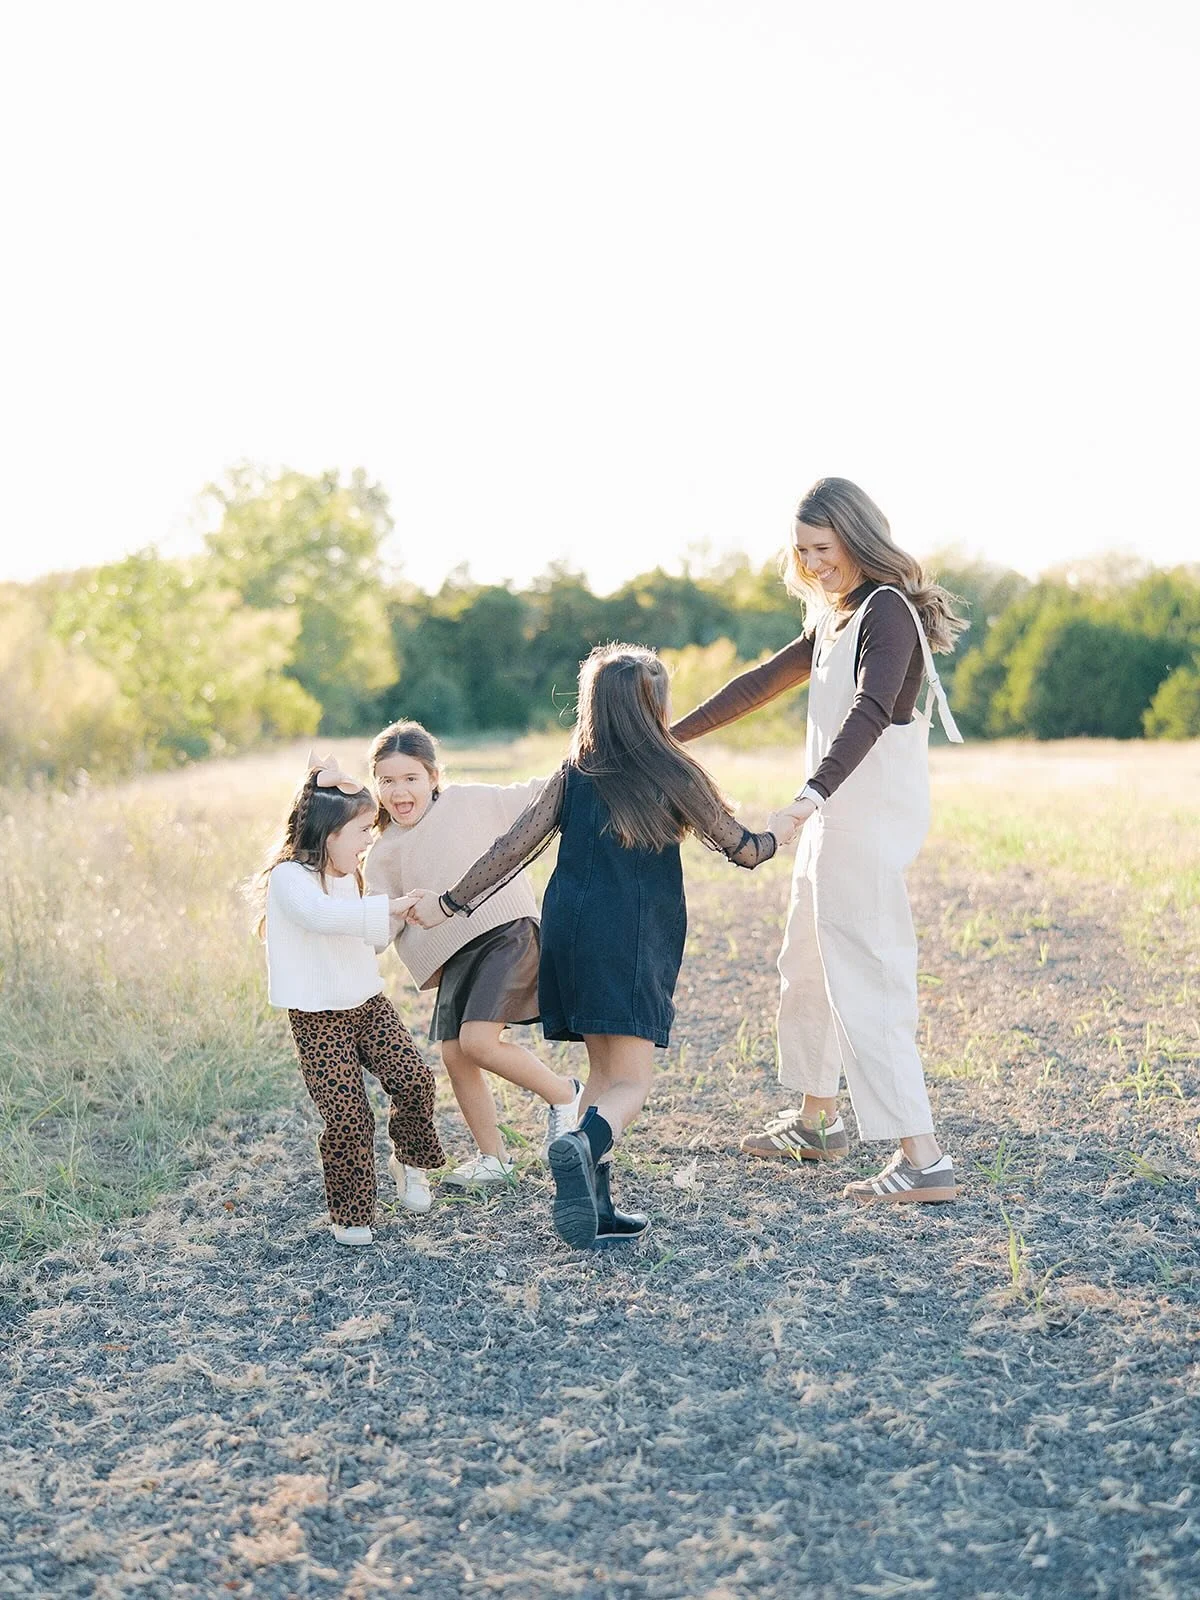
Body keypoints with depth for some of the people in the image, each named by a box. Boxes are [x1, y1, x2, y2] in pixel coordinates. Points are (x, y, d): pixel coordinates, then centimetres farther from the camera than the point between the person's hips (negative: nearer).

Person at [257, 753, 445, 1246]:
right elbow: (321, 915, -36)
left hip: (368, 1004, 7)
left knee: (413, 1079, -12)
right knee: (347, 1115, -12)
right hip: (318, 1020, -7)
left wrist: (395, 918, 10)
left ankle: (408, 1160, 15)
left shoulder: (348, 877, 14)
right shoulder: (289, 877, -14)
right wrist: (385, 908, -34)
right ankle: (350, 1214, 7)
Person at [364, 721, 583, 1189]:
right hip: (453, 957, 6)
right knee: (454, 1055, 4)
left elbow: (537, 797, 5)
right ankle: (492, 1159, 23)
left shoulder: (469, 801, -2)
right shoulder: (383, 855, 9)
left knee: (477, 1040, -20)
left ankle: (564, 1094, 5)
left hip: (506, 933, -6)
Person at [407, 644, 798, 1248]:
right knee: (630, 1082, -2)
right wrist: (776, 834, 29)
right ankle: (584, 1143, -34)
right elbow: (743, 851, 7)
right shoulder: (676, 777, -1)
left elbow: (513, 848, 3)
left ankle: (596, 1208, 10)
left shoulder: (574, 775, 7)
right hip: (634, 947, -4)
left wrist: (450, 903, 11)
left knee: (603, 1069, 17)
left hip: (569, 940, 4)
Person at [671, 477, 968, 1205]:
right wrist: (671, 736, 26)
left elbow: (870, 710, -29)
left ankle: (924, 1158, -10)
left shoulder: (888, 609, -13)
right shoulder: (838, 621, 17)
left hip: (871, 818, -10)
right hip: (838, 819, 10)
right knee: (806, 969, 21)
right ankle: (815, 1121, 36)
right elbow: (761, 683, 24)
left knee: (865, 982, -12)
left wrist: (816, 791, -43)